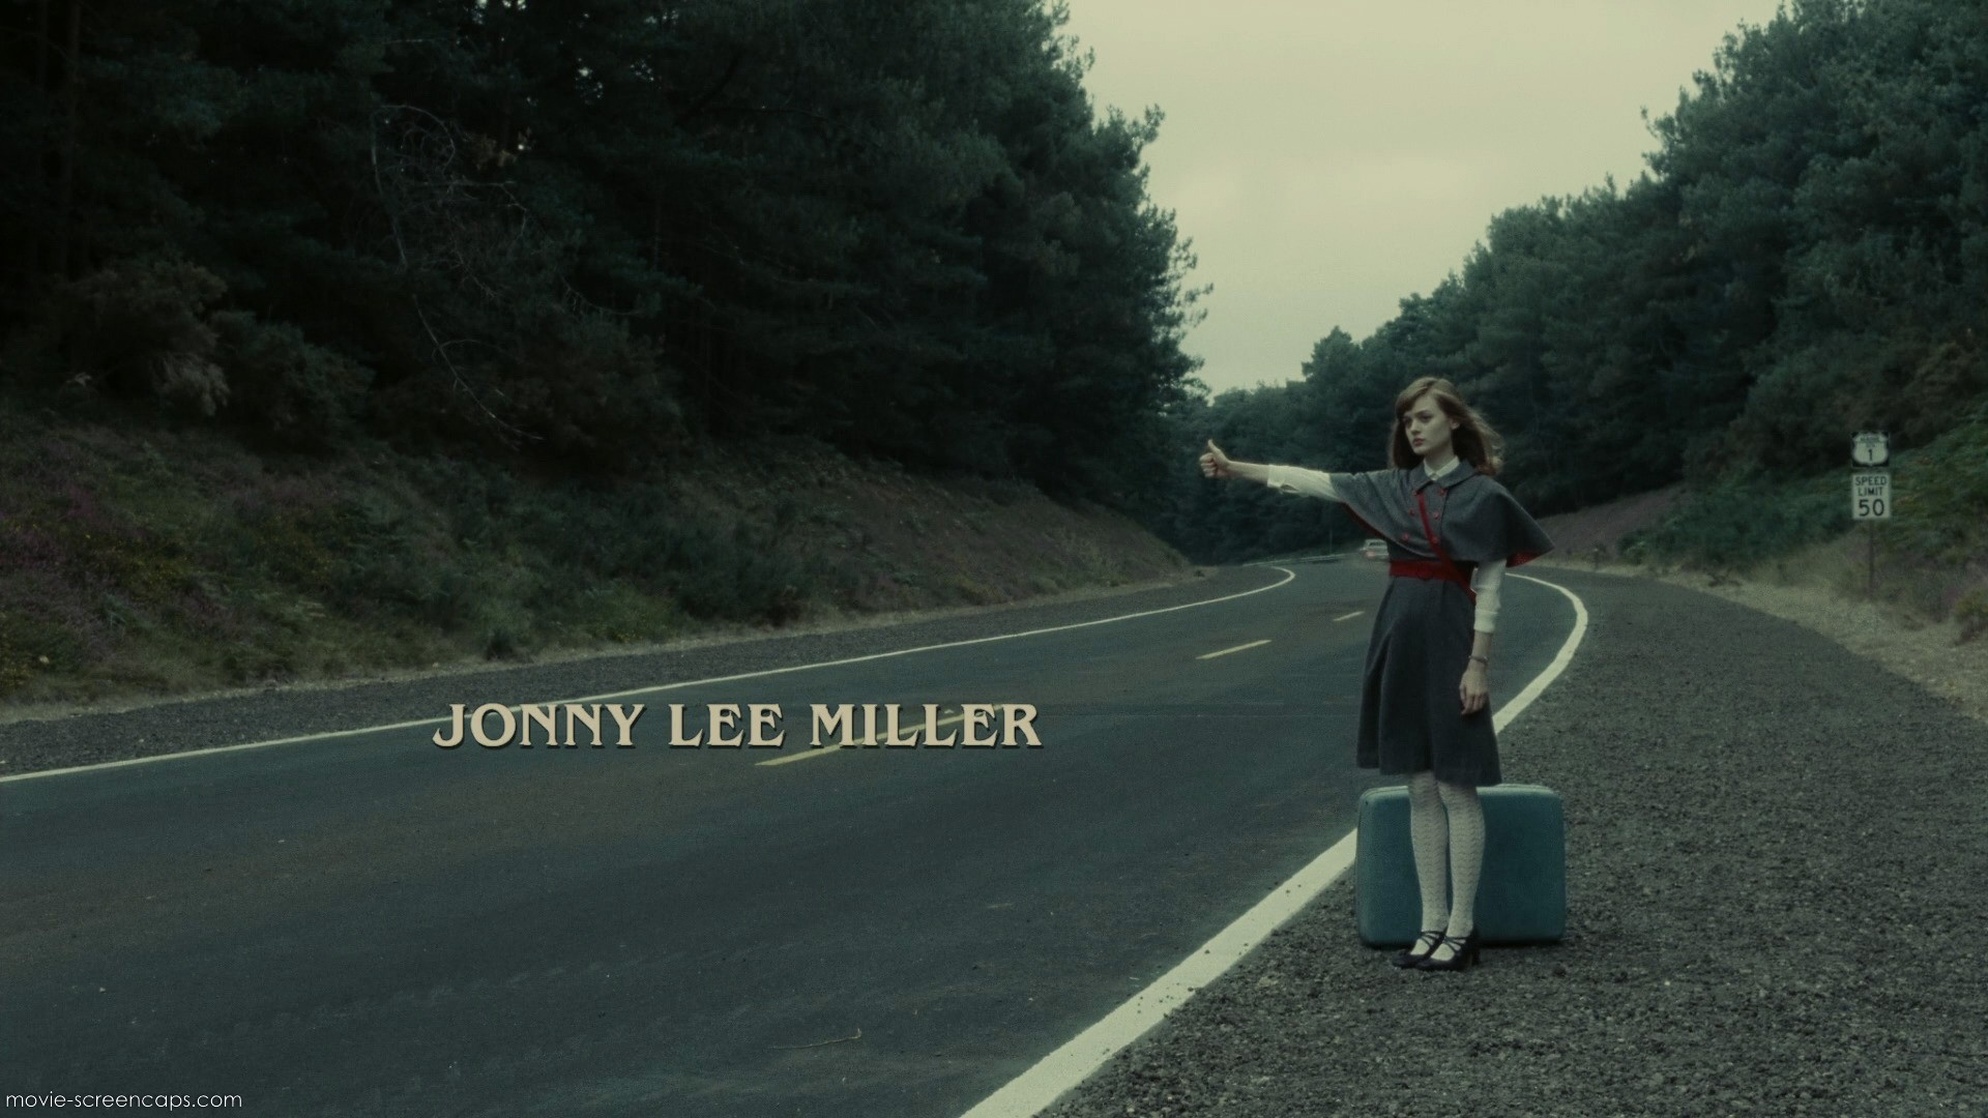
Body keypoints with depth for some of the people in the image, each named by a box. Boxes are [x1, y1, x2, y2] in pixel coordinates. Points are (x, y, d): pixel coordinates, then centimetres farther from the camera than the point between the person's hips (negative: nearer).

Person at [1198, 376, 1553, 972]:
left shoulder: (1482, 494, -5)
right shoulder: (1397, 487, 11)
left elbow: (1489, 585, -8)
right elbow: (1318, 481, 10)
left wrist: (1479, 663, -13)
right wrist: (1238, 468, 7)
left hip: (1449, 642, -6)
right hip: (1400, 639, 6)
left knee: (1456, 788, -2)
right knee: (1420, 788, 7)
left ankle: (1462, 928, 3)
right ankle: (1432, 924, 12)